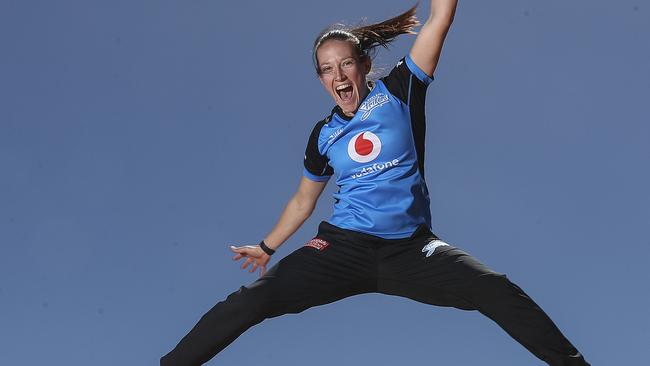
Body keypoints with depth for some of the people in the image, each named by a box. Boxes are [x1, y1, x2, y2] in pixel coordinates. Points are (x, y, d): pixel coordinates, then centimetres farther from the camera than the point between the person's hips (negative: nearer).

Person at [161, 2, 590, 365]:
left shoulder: (399, 92, 1)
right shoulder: (324, 135, 9)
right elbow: (303, 201, 23)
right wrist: (266, 247, 24)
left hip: (410, 249, -1)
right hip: (343, 248, 2)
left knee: (498, 290, -20)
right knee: (251, 299, -14)